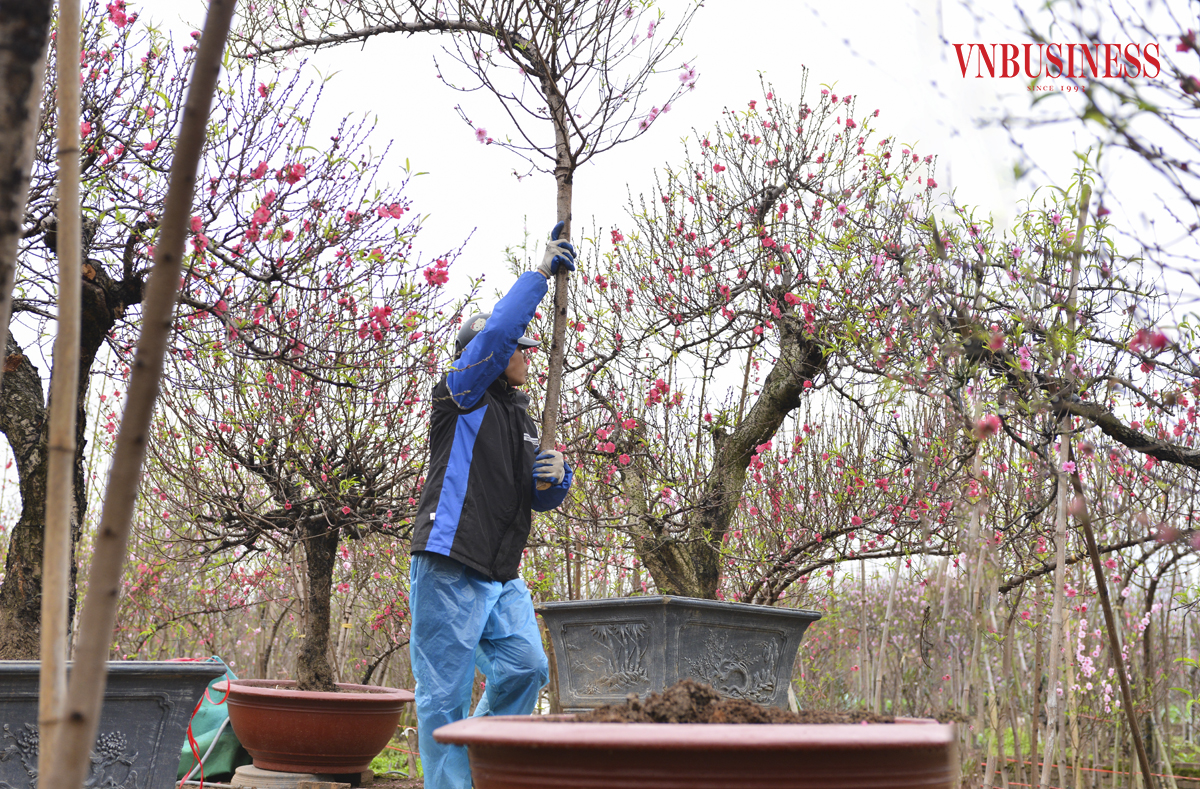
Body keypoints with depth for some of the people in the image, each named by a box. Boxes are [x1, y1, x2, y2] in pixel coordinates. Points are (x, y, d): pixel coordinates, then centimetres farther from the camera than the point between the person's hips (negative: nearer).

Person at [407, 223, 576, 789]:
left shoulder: (519, 418, 22)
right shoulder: (462, 397, 0)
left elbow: (538, 499, 25)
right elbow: (498, 332, -17)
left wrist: (555, 477, 1)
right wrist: (539, 273, -10)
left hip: (500, 578, 7)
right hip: (449, 568, -7)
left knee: (526, 666, -4)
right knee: (446, 694, -5)